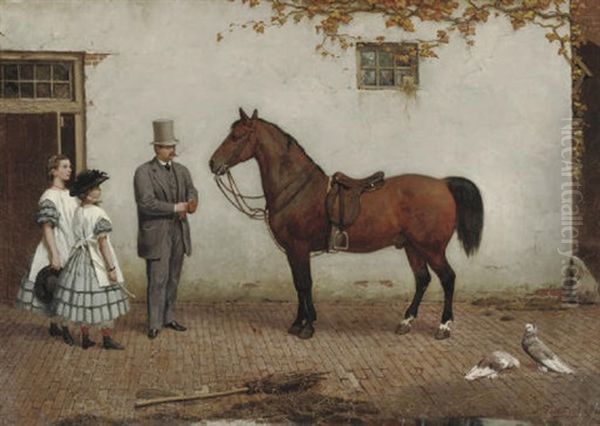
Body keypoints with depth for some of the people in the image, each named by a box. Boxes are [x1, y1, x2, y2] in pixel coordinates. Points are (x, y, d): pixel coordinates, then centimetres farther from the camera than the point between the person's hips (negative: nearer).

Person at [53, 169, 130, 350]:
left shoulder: (77, 212, 3)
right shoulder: (97, 213, -18)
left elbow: (78, 238, 9)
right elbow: (102, 242, -20)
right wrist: (111, 268, -17)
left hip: (80, 260, 7)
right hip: (97, 262, -7)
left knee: (83, 300, 12)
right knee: (103, 300, 4)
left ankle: (85, 338, 19)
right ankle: (107, 339, 11)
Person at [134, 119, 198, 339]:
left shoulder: (182, 170, 12)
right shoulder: (144, 172, -9)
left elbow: (191, 192, 3)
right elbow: (146, 203, -18)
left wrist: (191, 202, -21)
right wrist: (175, 208, -17)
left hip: (179, 232, 6)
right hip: (156, 234, -6)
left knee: (173, 279, 13)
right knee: (157, 280, -4)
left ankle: (168, 317, 23)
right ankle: (154, 323, 3)